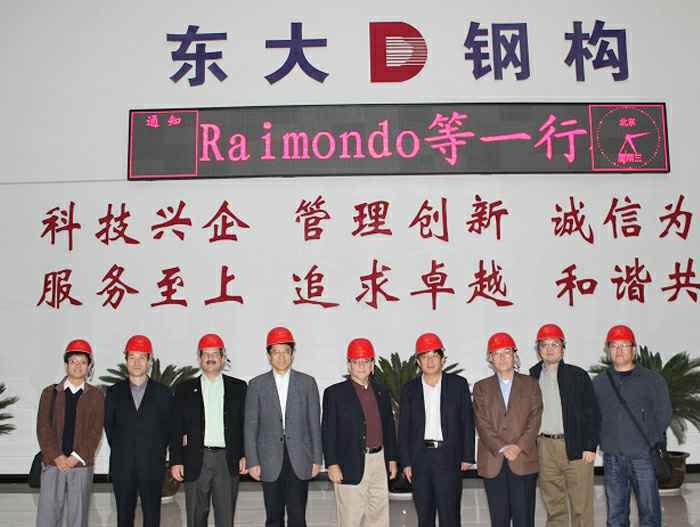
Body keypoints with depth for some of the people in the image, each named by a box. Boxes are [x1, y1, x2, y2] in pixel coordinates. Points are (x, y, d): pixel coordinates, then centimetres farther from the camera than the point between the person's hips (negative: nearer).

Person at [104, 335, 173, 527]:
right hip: (122, 467, 1)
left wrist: (157, 452, 2)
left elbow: (169, 428, 6)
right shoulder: (114, 392, 7)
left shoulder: (163, 393, 3)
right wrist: (120, 451, 5)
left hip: (152, 467, -1)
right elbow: (109, 426, 10)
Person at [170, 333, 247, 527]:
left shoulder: (238, 387, 8)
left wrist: (244, 455, -1)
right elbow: (177, 429, 5)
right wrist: (176, 461, -1)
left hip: (228, 461, 0)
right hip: (196, 461, 0)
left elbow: (246, 424, 8)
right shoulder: (185, 389, 7)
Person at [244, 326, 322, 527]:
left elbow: (314, 424, 5)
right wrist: (252, 462, -3)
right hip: (270, 462, 0)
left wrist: (316, 459, 1)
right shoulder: (257, 385, 4)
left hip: (299, 462, 0)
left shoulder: (307, 383, 5)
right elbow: (250, 426, 3)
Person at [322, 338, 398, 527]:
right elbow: (328, 431, -6)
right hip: (351, 465, -4)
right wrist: (332, 464, -12)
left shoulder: (382, 392, 11)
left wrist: (392, 459, 12)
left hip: (379, 461, 5)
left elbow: (389, 427, 16)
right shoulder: (334, 393, -3)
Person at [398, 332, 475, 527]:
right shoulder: (409, 389, 6)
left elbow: (468, 421, 4)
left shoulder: (458, 384, 3)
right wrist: (406, 462, 2)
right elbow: (404, 428, 6)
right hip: (420, 458, 2)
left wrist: (468, 456, -1)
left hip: (449, 458, -2)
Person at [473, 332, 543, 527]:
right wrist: (502, 448, -11)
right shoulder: (481, 387, 11)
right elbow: (482, 423, 1)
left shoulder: (530, 384, 11)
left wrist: (519, 447, -11)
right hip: (493, 463, 1)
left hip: (524, 461, -1)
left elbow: (535, 419, 2)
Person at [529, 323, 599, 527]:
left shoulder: (578, 375, 2)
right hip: (544, 447, 2)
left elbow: (593, 412, -1)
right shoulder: (532, 378, 9)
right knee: (553, 507, 8)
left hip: (576, 447, -2)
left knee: (581, 506, -1)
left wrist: (590, 446, -8)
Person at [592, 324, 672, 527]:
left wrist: (650, 442, -1)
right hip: (612, 457, 3)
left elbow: (663, 415, 4)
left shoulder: (653, 380, 4)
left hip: (643, 456, -2)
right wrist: (602, 441, 1)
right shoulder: (599, 383, 12)